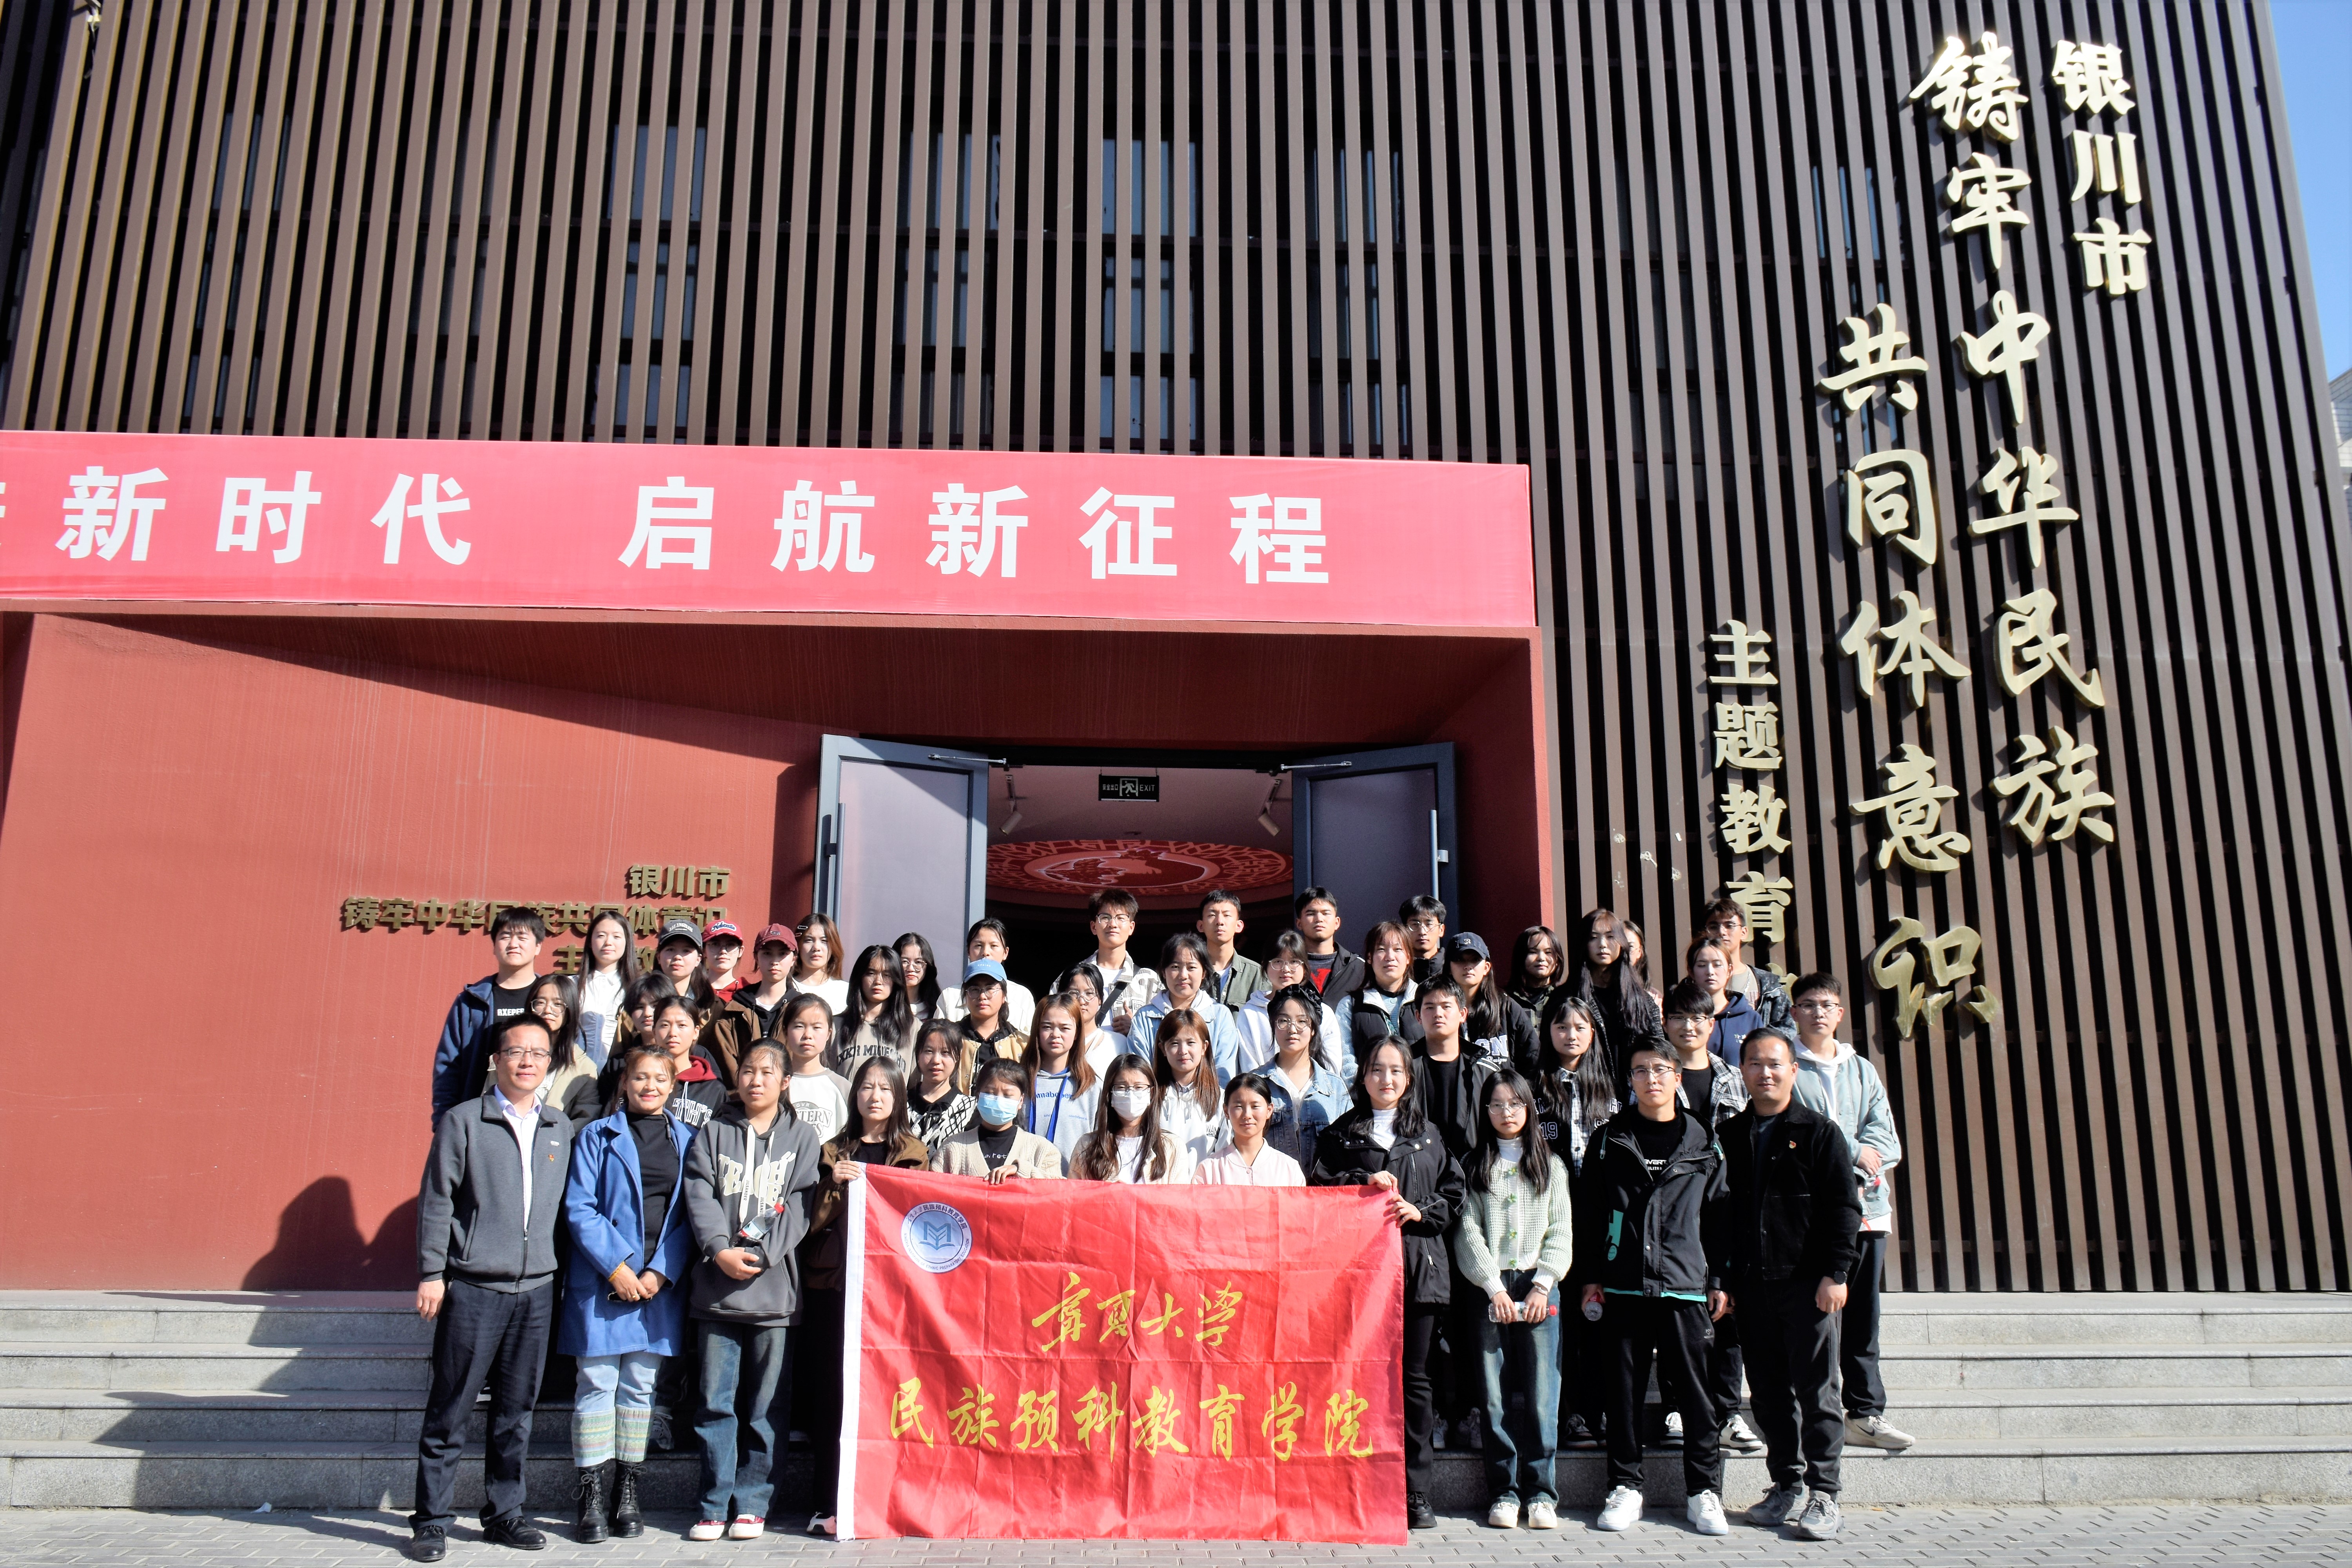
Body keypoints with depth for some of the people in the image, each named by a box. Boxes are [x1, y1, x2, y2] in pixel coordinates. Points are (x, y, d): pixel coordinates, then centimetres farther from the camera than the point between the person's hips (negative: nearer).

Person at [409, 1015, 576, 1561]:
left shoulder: (561, 1129, 9)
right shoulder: (463, 1122, -2)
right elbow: (436, 1202, -2)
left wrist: (559, 1270, 10)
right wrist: (431, 1274, -6)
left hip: (536, 1290, 4)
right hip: (473, 1289, -4)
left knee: (517, 1411, 11)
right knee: (449, 1412, 3)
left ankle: (504, 1514, 22)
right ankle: (432, 1521, 13)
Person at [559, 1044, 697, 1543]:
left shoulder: (686, 1140, 9)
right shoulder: (597, 1136, 2)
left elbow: (690, 1214, 4)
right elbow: (579, 1208, -4)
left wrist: (661, 1271, -8)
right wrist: (617, 1266, -13)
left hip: (661, 1283, 2)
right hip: (602, 1281, -2)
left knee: (640, 1386, 8)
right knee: (597, 1384, -1)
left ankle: (627, 1494, 17)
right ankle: (593, 1498, 7)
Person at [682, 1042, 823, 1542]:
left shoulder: (801, 1139, 9)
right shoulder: (713, 1135, 12)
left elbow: (800, 1207, 0)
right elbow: (700, 1198, 2)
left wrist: (760, 1252, -12)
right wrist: (720, 1250, -14)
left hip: (774, 1289, -1)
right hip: (716, 1289, 1)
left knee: (763, 1405, 3)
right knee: (716, 1401, 3)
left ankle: (751, 1503, 13)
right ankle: (715, 1505, 12)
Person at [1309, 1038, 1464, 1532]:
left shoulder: (1428, 1135, 16)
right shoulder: (1342, 1133, 12)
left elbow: (1454, 1195, 12)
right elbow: (1318, 1186, 4)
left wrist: (1420, 1211, -6)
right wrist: (1365, 1183, -9)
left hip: (1419, 1266, 1)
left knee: (1413, 1379, 2)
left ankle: (1415, 1494, 7)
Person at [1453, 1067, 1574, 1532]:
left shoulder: (1550, 1167, 13)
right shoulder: (1474, 1168, 10)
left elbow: (1560, 1232, 7)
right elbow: (1468, 1232, 2)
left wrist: (1542, 1285, -6)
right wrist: (1495, 1287, -8)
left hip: (1538, 1288, 0)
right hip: (1490, 1290, 0)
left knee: (1541, 1393, -5)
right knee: (1498, 1395, -1)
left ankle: (1541, 1493, 4)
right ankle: (1503, 1493, 6)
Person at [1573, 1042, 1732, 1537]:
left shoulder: (1704, 1143, 8)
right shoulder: (1611, 1140, 7)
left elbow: (1718, 1214, 10)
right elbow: (1589, 1211, 7)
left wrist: (1719, 1281, 5)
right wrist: (1590, 1276, 2)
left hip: (1685, 1286, 0)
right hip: (1623, 1286, 0)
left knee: (1693, 1388, 2)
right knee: (1624, 1388, 5)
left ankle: (1704, 1491, 12)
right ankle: (1625, 1487, 15)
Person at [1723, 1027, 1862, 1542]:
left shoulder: (1820, 1132, 0)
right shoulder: (1729, 1136, 11)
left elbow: (1844, 1207, -3)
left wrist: (1835, 1274, -10)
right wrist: (1722, 1280, 7)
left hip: (1808, 1283, -4)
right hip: (1752, 1286, 4)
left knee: (1816, 1389, -1)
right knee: (1769, 1389, 9)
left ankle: (1823, 1494, 7)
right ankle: (1788, 1486, 20)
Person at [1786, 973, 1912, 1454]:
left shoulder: (1863, 1071, 18)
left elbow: (1889, 1145, 9)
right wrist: (1853, 1151, -10)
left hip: (1867, 1204, 5)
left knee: (1862, 1317, 8)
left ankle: (1866, 1414, 14)